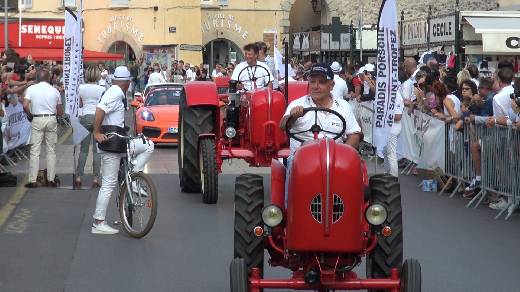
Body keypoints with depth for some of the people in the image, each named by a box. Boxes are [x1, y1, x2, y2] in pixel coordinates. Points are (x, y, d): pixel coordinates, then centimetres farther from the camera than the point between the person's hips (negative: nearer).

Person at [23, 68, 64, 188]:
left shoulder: (31, 89, -2)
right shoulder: (55, 91, 3)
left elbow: (25, 106, -13)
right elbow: (60, 112, 7)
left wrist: (30, 115, 5)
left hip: (37, 120, -1)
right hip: (51, 119, 1)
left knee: (35, 151, 1)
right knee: (51, 150, 8)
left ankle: (32, 180, 0)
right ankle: (51, 179, 8)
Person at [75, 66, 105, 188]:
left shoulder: (81, 88, 0)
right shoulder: (102, 89, -6)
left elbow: (80, 105, 9)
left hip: (85, 117, 2)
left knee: (83, 149, 8)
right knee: (97, 150, 2)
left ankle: (78, 177, 4)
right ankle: (95, 178, 0)